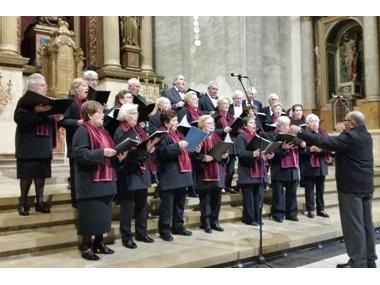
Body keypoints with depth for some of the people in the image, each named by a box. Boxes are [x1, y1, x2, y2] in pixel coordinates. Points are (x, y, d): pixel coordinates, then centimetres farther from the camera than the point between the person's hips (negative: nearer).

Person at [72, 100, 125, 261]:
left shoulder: (102, 131, 16)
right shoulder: (83, 131, -11)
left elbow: (110, 151, 21)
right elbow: (81, 154, -21)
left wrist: (118, 156, 1)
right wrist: (102, 153, -26)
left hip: (105, 180, 9)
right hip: (90, 181, -9)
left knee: (103, 213, 13)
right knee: (91, 214, -3)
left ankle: (99, 242, 24)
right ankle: (86, 246, 9)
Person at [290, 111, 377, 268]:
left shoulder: (349, 137, -17)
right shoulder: (366, 136, 11)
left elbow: (325, 142, -24)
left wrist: (300, 132, -21)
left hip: (351, 186, -9)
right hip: (366, 185, 9)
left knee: (353, 224, -3)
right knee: (366, 223, 14)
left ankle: (358, 262, 2)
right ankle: (370, 259, 22)